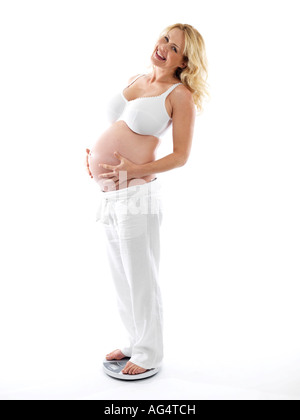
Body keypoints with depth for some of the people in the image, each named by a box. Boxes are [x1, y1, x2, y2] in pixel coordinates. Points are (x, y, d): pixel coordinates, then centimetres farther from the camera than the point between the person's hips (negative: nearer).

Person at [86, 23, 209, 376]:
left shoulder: (180, 95, -5)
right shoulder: (135, 80, 16)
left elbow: (181, 155, -8)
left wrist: (135, 169, -20)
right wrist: (96, 153, 8)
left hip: (135, 195, -8)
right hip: (109, 197, 8)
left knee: (140, 279, 5)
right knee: (122, 277, 18)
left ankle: (149, 353, 27)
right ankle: (136, 342, 38)